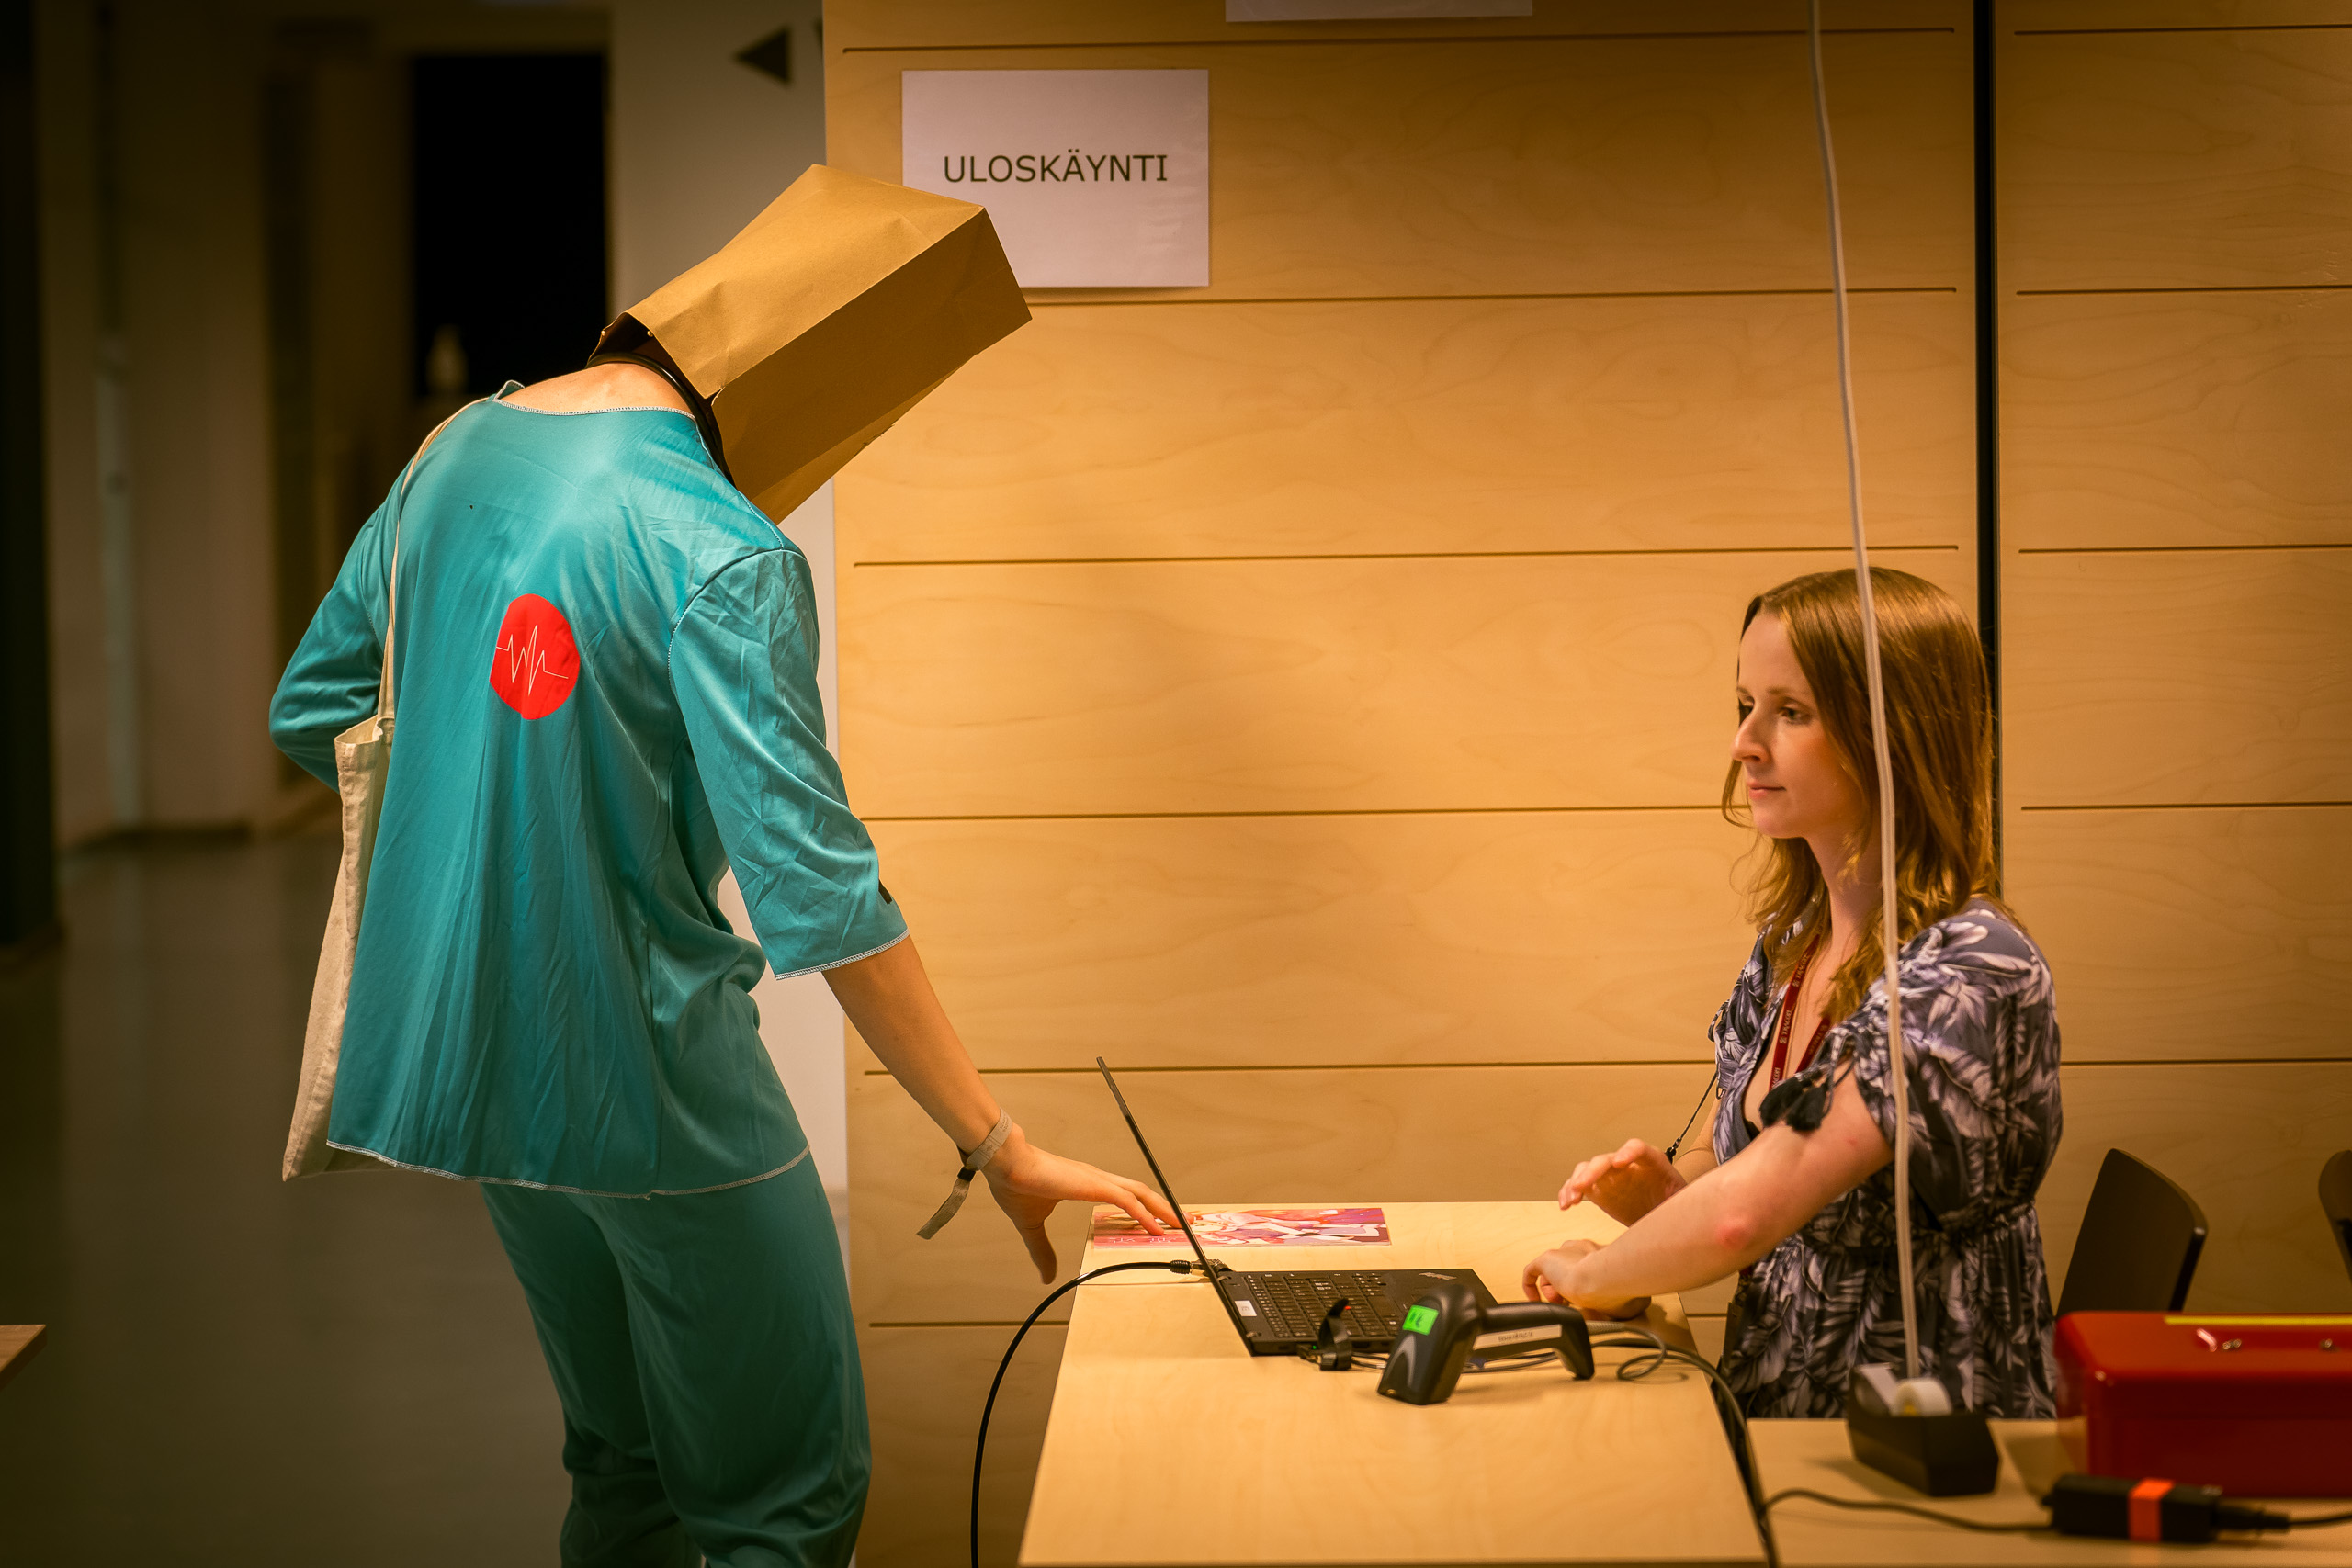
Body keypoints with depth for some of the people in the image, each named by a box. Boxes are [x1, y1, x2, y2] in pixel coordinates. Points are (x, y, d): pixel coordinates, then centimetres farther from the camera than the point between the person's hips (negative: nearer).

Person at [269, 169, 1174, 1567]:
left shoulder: (460, 451, 4)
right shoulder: (725, 557, -21)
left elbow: (311, 708, 14)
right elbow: (819, 897, -24)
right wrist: (1001, 1148, -19)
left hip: (467, 1063, 9)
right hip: (650, 1073, -8)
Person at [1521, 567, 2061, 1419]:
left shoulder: (1974, 971, -18)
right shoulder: (1789, 941, 7)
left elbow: (1748, 1211, -25)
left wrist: (1598, 1274, -8)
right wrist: (1663, 1191, -1)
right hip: (1766, 1416, 7)